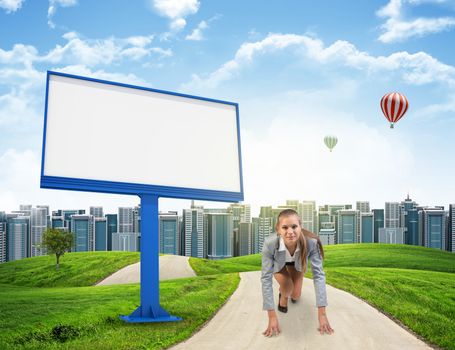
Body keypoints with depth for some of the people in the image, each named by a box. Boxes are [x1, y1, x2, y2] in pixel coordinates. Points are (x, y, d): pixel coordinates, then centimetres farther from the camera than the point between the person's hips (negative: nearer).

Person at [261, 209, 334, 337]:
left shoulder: (311, 242, -43)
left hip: (297, 263, 1)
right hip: (278, 264, -1)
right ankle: (283, 295, 14)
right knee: (287, 288, -24)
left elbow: (318, 275, -37)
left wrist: (322, 314, -39)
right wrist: (272, 317, -40)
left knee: (295, 297, 4)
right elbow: (266, 278, -38)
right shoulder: (270, 244, -44)